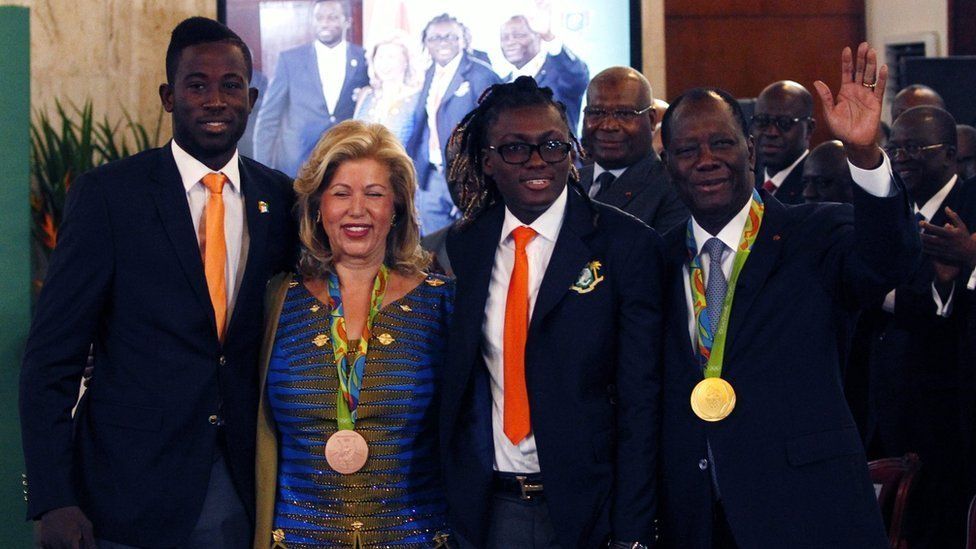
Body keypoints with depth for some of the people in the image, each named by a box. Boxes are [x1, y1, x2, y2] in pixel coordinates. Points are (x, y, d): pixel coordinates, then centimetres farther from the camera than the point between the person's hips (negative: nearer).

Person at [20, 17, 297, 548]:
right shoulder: (106, 194, -5)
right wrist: (52, 500, -13)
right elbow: (51, 359, -7)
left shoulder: (280, 199, 5)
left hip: (243, 500, 3)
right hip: (131, 499, -3)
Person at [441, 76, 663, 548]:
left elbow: (640, 400, -9)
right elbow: (453, 384, 8)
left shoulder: (628, 244, -6)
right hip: (484, 508, 3)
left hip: (585, 506, -3)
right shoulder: (461, 247, 4)